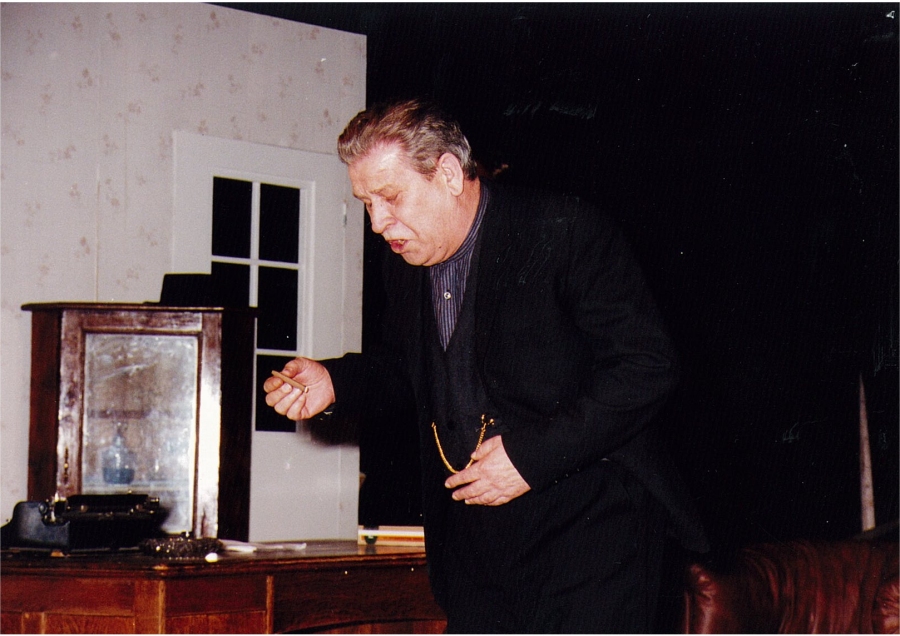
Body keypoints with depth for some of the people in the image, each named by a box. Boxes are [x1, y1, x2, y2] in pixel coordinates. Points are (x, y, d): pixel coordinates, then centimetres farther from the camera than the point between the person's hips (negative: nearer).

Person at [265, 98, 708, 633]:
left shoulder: (567, 232, -12)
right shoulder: (404, 262, 8)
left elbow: (648, 367, -15)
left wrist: (533, 454, -19)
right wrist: (334, 382, 3)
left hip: (589, 526, -6)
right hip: (473, 538, 6)